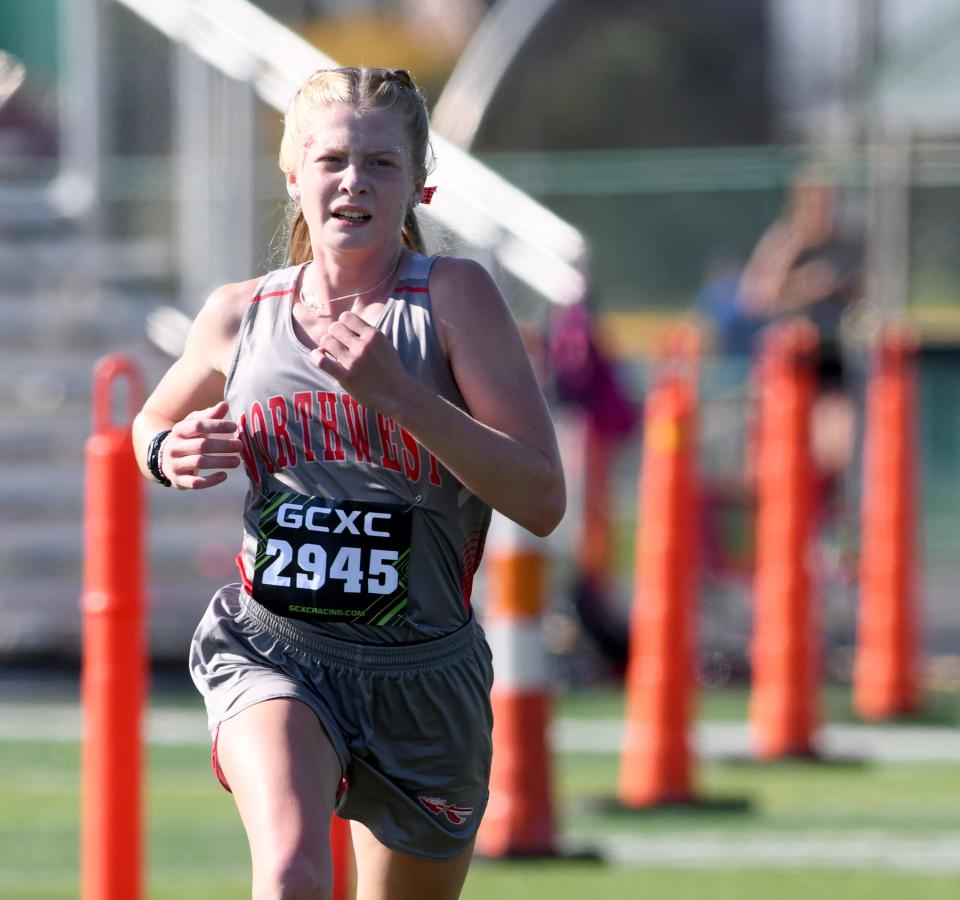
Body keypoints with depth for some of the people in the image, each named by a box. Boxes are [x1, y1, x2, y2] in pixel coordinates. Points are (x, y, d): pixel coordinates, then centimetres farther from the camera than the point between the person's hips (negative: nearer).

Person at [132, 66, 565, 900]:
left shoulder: (454, 298, -8)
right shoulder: (241, 315, 1)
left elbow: (542, 500, -15)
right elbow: (154, 421, 23)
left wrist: (398, 394, -24)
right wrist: (169, 453, -1)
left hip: (423, 671, 0)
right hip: (270, 651, 0)